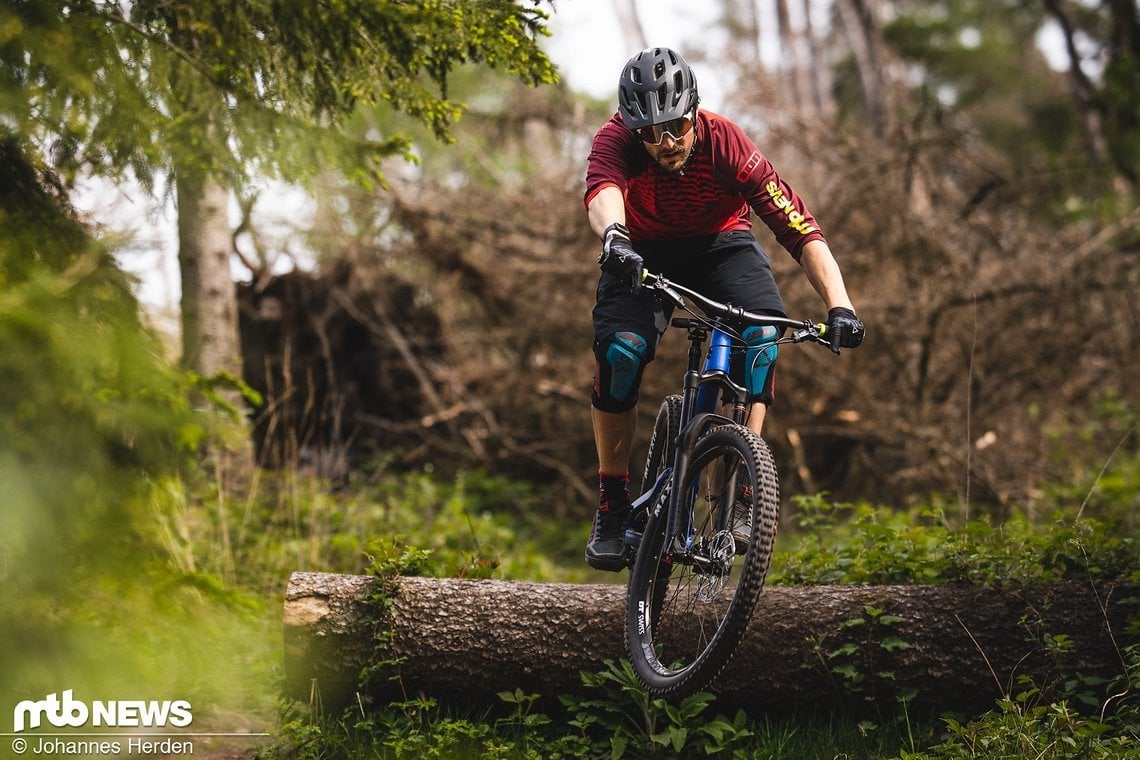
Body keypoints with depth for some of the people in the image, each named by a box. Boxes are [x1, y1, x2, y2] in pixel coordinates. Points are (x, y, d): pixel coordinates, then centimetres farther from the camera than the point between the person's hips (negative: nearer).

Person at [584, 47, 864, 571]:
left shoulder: (725, 143, -29)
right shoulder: (615, 141, -28)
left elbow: (800, 229, -33)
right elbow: (603, 192, -51)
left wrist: (839, 304, -46)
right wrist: (613, 236, -75)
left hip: (721, 244, 0)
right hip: (644, 252, 0)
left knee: (762, 333, -30)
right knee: (620, 349, -27)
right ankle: (611, 504, -12)